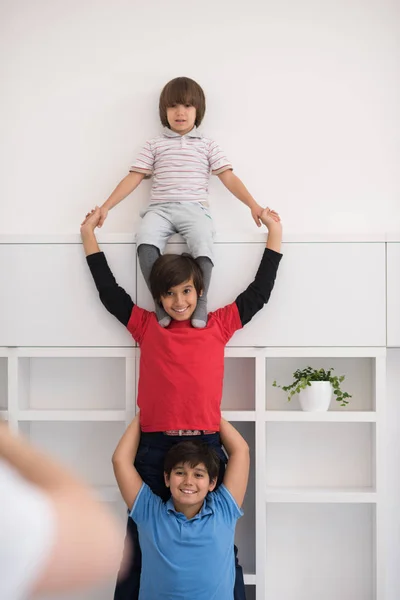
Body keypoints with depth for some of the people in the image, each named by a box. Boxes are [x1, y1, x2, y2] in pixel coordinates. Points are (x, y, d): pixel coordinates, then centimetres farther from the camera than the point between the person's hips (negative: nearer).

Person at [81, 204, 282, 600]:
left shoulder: (218, 325, 9)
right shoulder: (147, 327, 9)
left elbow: (259, 291, 13)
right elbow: (108, 290, 13)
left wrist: (274, 232, 14)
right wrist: (89, 234, 18)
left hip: (206, 445, 0)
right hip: (153, 449, 0)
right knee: (141, 545, 8)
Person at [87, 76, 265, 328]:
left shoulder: (208, 145, 15)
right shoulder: (155, 145, 17)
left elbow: (228, 177, 8)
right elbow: (134, 177, 13)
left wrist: (252, 204, -4)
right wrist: (106, 206, 6)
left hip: (194, 209, -1)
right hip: (160, 208, 1)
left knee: (203, 244, -35)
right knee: (146, 241, -33)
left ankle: (200, 302, -25)